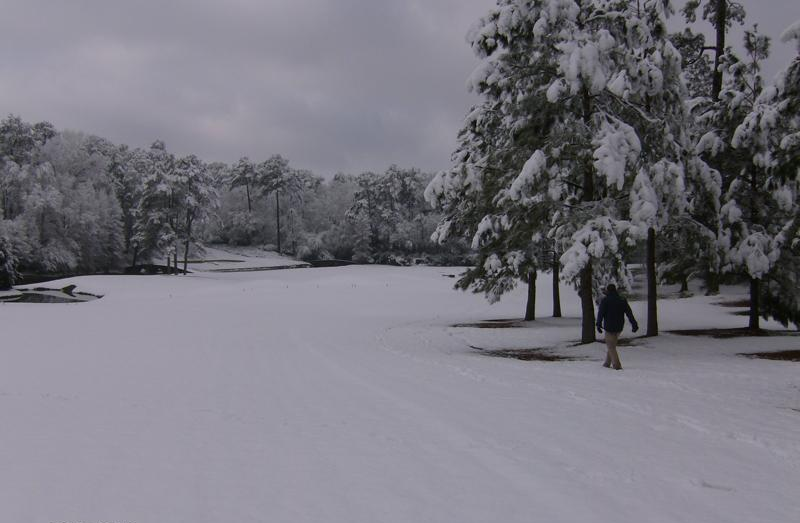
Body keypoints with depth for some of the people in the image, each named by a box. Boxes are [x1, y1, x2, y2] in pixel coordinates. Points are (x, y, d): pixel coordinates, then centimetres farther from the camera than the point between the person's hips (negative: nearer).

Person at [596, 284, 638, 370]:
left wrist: (599, 324, -11)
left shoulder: (605, 301, -7)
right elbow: (629, 312, -1)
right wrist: (634, 324, -5)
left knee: (611, 347, 1)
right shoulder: (622, 300, 6)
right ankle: (607, 363, 26)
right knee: (612, 344, 20)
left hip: (609, 327, -5)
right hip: (619, 327, 5)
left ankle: (617, 365, -10)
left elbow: (600, 313, -14)